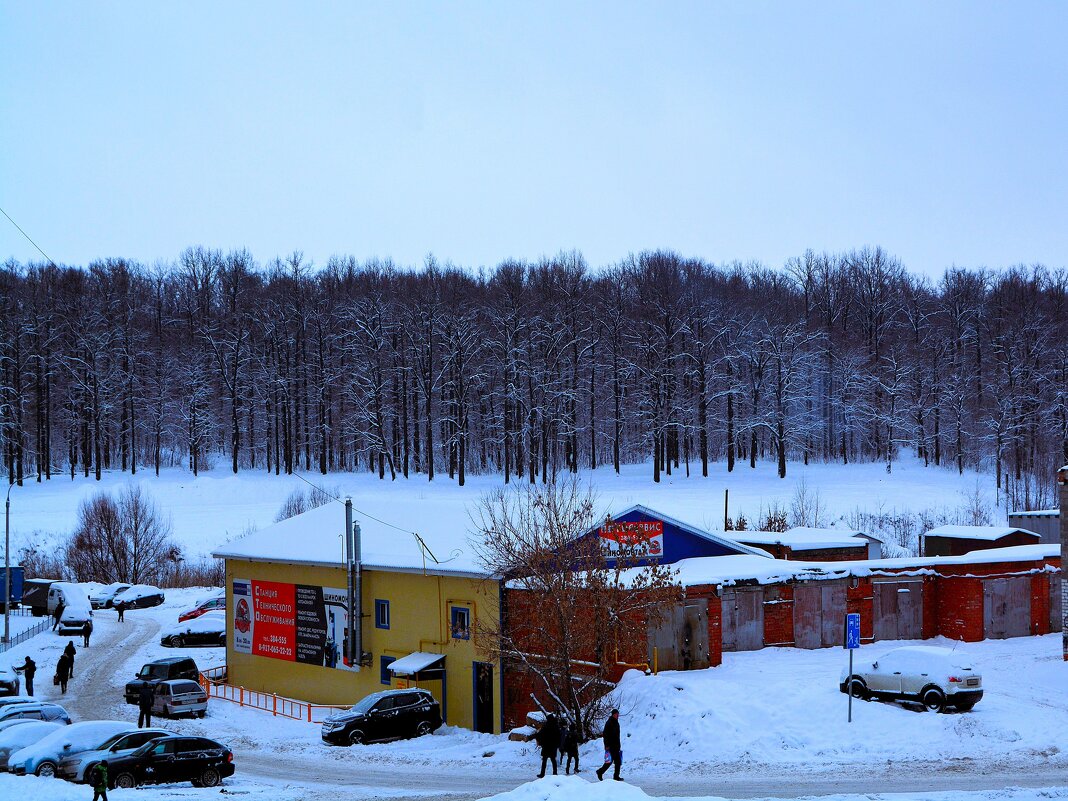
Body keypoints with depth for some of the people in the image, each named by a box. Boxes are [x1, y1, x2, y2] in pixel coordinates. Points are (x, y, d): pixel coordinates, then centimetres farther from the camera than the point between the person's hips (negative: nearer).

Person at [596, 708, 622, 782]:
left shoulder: (616, 723, 16)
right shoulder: (609, 723, -11)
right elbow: (605, 735, -16)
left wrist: (619, 745, 23)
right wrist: (607, 745, -21)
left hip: (616, 746, 9)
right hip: (610, 746, -9)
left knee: (618, 761, 4)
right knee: (609, 761, -8)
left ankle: (616, 776, 7)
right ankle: (600, 772, 7)